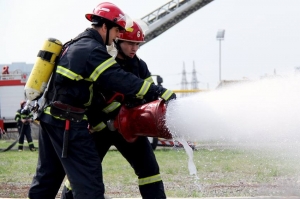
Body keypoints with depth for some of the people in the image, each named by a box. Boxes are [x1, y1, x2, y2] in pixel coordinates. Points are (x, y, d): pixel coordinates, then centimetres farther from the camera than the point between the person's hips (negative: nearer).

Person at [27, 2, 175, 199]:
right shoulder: (92, 50, -15)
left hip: (50, 116, 10)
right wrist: (160, 92, -24)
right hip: (68, 122, -10)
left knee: (48, 174, 17)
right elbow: (120, 80, -23)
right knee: (88, 177, -10)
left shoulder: (76, 44, 15)